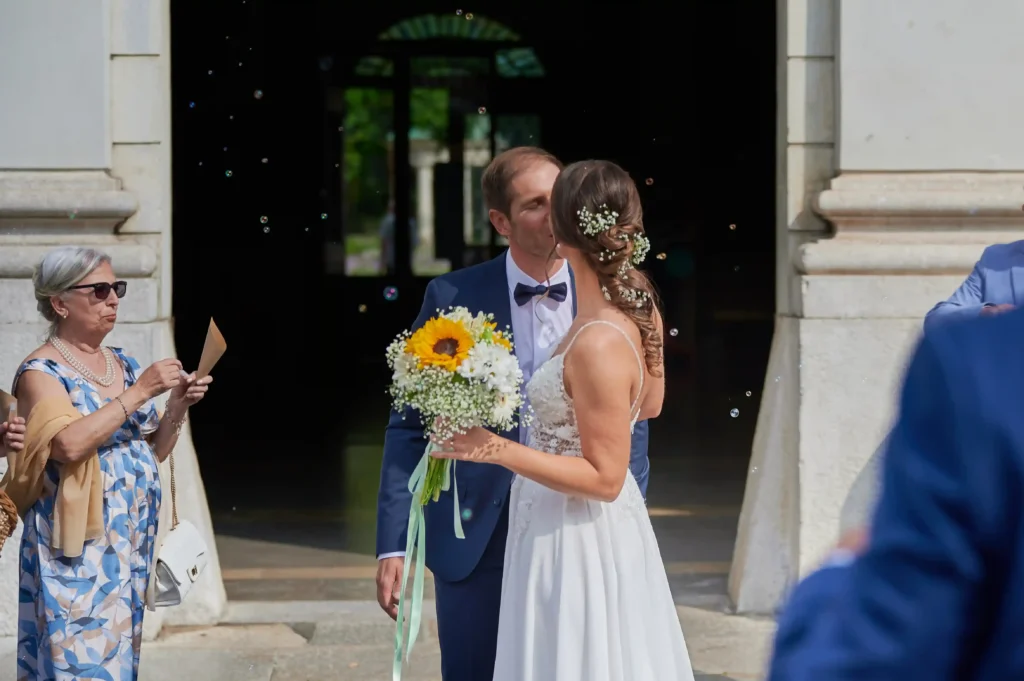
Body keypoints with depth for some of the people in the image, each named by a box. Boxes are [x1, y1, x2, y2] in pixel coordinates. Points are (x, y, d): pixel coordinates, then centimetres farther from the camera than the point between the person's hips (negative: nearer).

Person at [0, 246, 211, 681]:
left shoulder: (124, 364, 12)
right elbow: (69, 444, -25)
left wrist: (178, 407, -1)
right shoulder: (41, 371, -8)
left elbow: (153, 451, 17)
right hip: (78, 550, -7)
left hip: (132, 542, 7)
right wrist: (140, 392, -20)